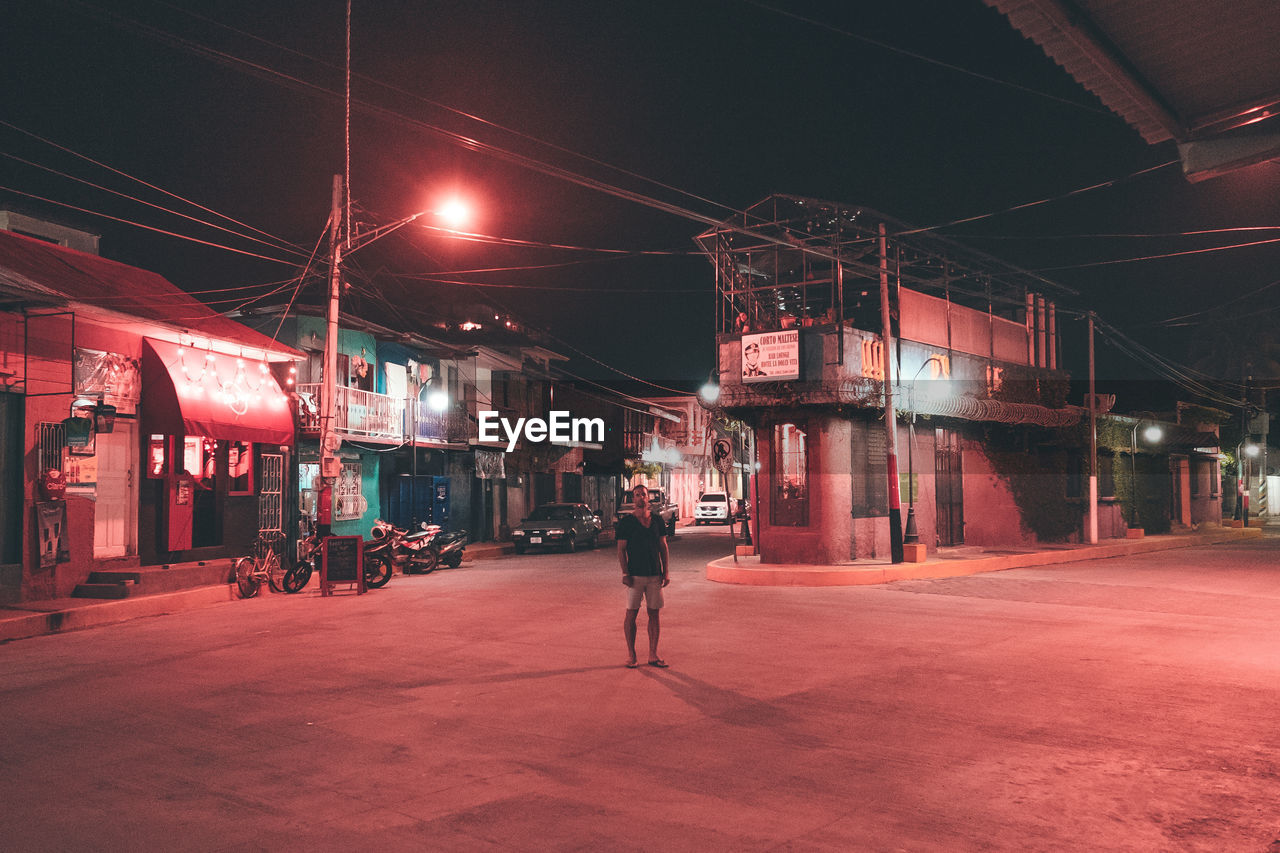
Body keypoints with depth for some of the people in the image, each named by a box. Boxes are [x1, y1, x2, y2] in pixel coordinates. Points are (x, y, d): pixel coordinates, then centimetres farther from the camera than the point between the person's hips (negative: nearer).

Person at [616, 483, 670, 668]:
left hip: (655, 575, 3)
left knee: (654, 614, 5)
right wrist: (625, 573, -11)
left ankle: (653, 655, 12)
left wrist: (666, 572, 6)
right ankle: (631, 654, 10)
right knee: (631, 613, 0)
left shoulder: (657, 520, 9)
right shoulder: (626, 522, -1)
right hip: (635, 575, -3)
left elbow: (663, 547, 12)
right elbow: (621, 549, -2)